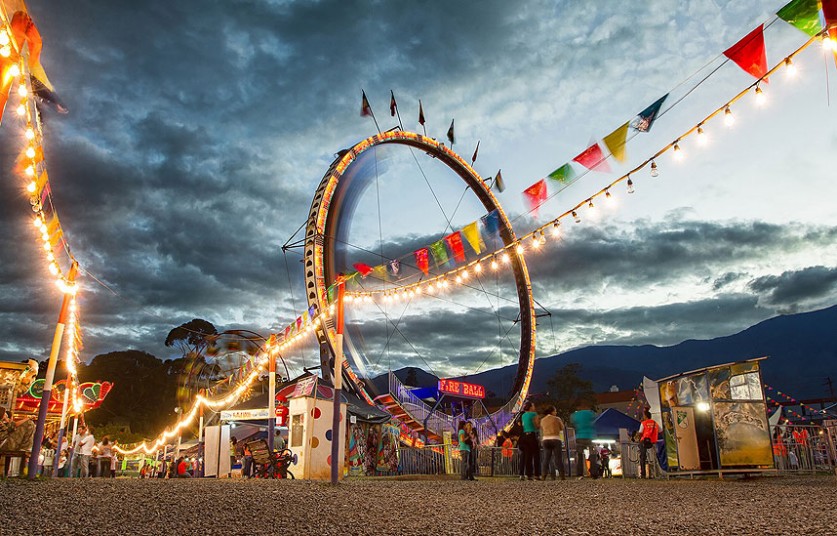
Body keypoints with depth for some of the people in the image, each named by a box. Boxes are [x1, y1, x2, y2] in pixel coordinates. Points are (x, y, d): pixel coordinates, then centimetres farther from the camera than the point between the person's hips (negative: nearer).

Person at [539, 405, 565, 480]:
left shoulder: (542, 420, 9)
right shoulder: (557, 419, -1)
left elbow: (542, 431, 13)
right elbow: (562, 428, 10)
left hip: (545, 440, 3)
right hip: (555, 439, -3)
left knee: (546, 458, 5)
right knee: (558, 458, -1)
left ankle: (544, 475, -2)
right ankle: (562, 475, -5)